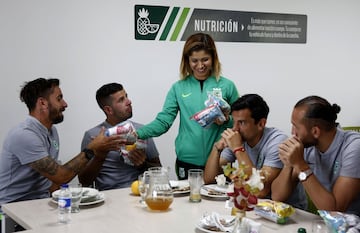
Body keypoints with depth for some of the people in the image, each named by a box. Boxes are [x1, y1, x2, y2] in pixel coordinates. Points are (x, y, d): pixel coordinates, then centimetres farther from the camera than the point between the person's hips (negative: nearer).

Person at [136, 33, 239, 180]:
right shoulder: (178, 88, 4)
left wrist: (226, 121, -13)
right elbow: (163, 121, 0)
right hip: (187, 161, 1)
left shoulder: (227, 86, 2)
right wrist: (138, 133, -15)